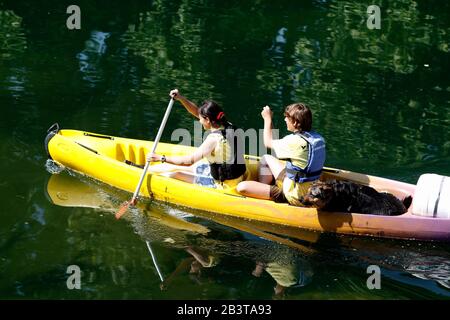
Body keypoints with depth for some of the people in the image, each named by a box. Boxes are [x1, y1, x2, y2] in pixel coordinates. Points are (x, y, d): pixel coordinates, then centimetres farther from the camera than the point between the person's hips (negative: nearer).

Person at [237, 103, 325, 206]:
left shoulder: (295, 141, -25)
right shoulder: (318, 138, -3)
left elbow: (268, 143, -4)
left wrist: (267, 119, 9)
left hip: (295, 196, -9)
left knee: (242, 187, -16)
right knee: (266, 158, 24)